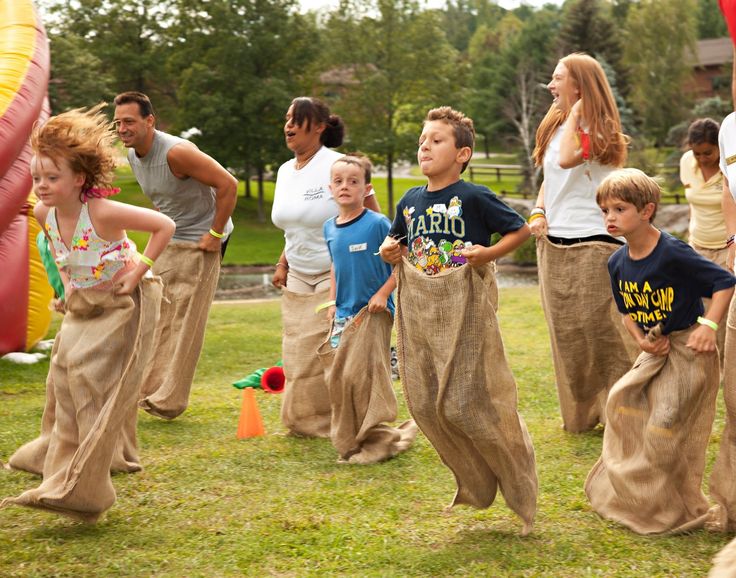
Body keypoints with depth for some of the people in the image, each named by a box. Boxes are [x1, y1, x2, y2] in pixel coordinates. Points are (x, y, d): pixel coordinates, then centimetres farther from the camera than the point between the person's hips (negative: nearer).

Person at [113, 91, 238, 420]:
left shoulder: (176, 152, -25)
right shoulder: (132, 155, 3)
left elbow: (228, 185, -25)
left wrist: (214, 234, -21)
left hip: (200, 244, -9)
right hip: (168, 241, 9)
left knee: (185, 322, -6)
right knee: (158, 315, 8)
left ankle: (168, 401, -1)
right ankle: (151, 389, 16)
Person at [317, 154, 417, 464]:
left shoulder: (377, 224, -12)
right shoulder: (330, 228, 7)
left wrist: (383, 293, -16)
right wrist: (332, 301, 14)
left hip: (372, 313, -6)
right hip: (343, 315, 6)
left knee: (361, 377, -9)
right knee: (338, 379, 7)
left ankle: (375, 440, 4)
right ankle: (349, 441, 19)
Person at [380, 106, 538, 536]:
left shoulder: (474, 197, -8)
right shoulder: (410, 202, 8)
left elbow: (521, 230, -3)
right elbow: (396, 242, 24)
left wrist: (488, 253, -16)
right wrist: (390, 252, 2)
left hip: (465, 308, -6)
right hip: (419, 310, 6)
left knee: (468, 403, -6)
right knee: (426, 403, 6)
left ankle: (516, 480, 18)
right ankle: (477, 481, 26)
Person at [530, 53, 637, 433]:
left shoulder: (598, 130, -10)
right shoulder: (555, 127, 13)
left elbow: (567, 159, -28)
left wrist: (574, 113, -17)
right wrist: (538, 213, 4)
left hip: (591, 244, -8)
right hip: (553, 243, 8)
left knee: (603, 331, -8)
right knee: (565, 334, 13)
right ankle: (580, 414, 25)